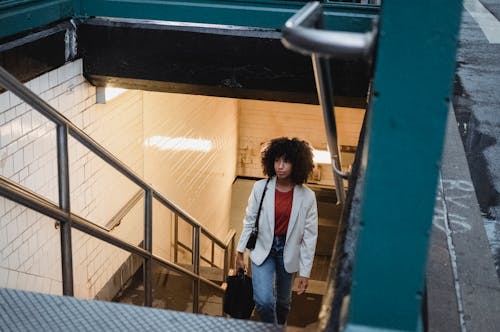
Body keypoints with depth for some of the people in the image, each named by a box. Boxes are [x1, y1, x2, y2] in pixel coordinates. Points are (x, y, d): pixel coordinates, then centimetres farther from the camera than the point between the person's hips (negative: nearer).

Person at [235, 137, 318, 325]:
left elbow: (310, 236, -7)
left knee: (283, 301, 18)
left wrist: (305, 272, -6)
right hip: (263, 249, 0)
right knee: (263, 301, -16)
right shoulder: (260, 188, -11)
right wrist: (240, 252, 4)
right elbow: (249, 221, 0)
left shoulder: (307, 196, -12)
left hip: (288, 252, 1)